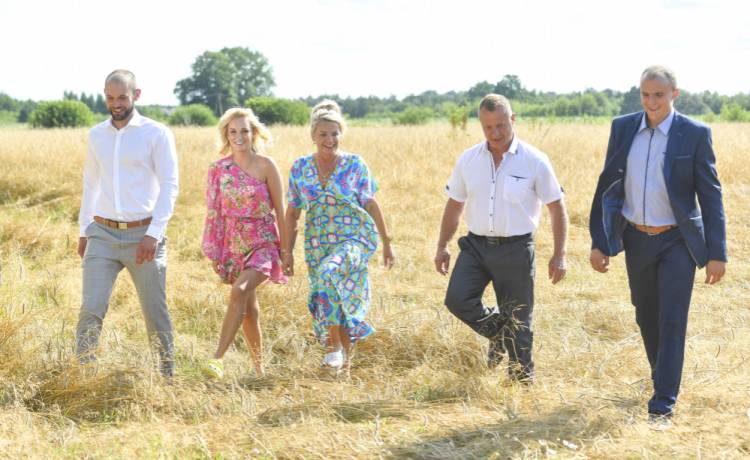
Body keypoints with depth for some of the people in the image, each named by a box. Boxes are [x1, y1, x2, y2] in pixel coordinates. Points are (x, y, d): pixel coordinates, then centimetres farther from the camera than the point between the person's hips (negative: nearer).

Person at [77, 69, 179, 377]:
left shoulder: (157, 134, -4)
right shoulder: (96, 135, 10)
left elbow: (169, 186, -9)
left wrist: (154, 233, -18)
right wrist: (83, 230, 17)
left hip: (143, 234, -3)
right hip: (102, 235, 3)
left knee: (155, 313, 5)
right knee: (91, 309, -9)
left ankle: (167, 376, 19)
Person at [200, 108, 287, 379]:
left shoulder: (265, 166, -7)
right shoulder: (219, 169, 3)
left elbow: (279, 209, -3)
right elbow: (215, 211, 9)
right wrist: (213, 252, 8)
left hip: (263, 242, -4)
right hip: (234, 244, 4)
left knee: (240, 291, -27)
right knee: (248, 308, 10)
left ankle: (218, 359, -30)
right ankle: (258, 368, 22)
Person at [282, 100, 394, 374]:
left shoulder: (355, 165, -1)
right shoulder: (300, 167, 5)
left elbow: (372, 205, 3)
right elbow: (292, 213, 9)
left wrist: (387, 244, 5)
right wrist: (287, 252, 7)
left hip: (354, 239, -3)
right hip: (318, 245, 4)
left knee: (329, 273, -31)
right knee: (335, 300, 2)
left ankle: (337, 345, -23)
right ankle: (344, 359, 20)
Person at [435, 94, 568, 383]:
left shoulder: (535, 162, -7)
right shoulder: (468, 161, 2)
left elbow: (557, 208, -2)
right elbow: (454, 206, 14)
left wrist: (559, 255, -5)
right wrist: (442, 247, 12)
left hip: (516, 250, -3)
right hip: (476, 245, 3)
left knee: (517, 320, 3)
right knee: (457, 299, -15)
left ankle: (522, 378, 22)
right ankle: (498, 333, 13)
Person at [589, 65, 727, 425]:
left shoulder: (695, 134, -9)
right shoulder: (623, 128, 0)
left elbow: (710, 195, -7)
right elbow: (607, 186, 5)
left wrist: (716, 253, -9)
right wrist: (598, 241, 3)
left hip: (677, 242, -4)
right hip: (636, 239, 4)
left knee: (672, 320, -6)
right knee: (646, 316, 17)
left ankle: (663, 402, -2)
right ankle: (662, 376, 39)